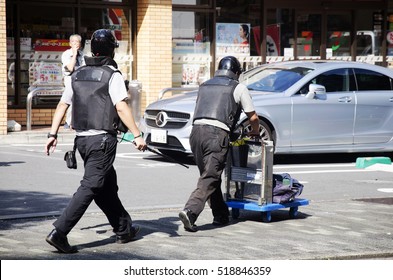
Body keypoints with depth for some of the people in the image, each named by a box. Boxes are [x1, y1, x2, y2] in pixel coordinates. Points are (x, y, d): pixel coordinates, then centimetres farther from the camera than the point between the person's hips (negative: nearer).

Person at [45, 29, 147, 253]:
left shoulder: (78, 75, 11)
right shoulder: (112, 75, -8)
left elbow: (63, 105, 10)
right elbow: (121, 107, -17)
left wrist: (53, 134, 13)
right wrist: (137, 135, -17)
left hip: (82, 139, 8)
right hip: (103, 138, -7)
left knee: (108, 186, 18)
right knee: (90, 187, -8)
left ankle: (124, 229, 29)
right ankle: (59, 232, -17)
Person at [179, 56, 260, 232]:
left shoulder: (205, 85, 25)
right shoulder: (238, 88, 11)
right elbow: (253, 117, 15)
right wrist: (255, 132, 37)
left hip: (196, 130, 5)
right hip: (217, 133, -5)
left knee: (210, 176, 16)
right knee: (209, 179, -7)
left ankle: (221, 216, 22)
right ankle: (190, 211, -24)